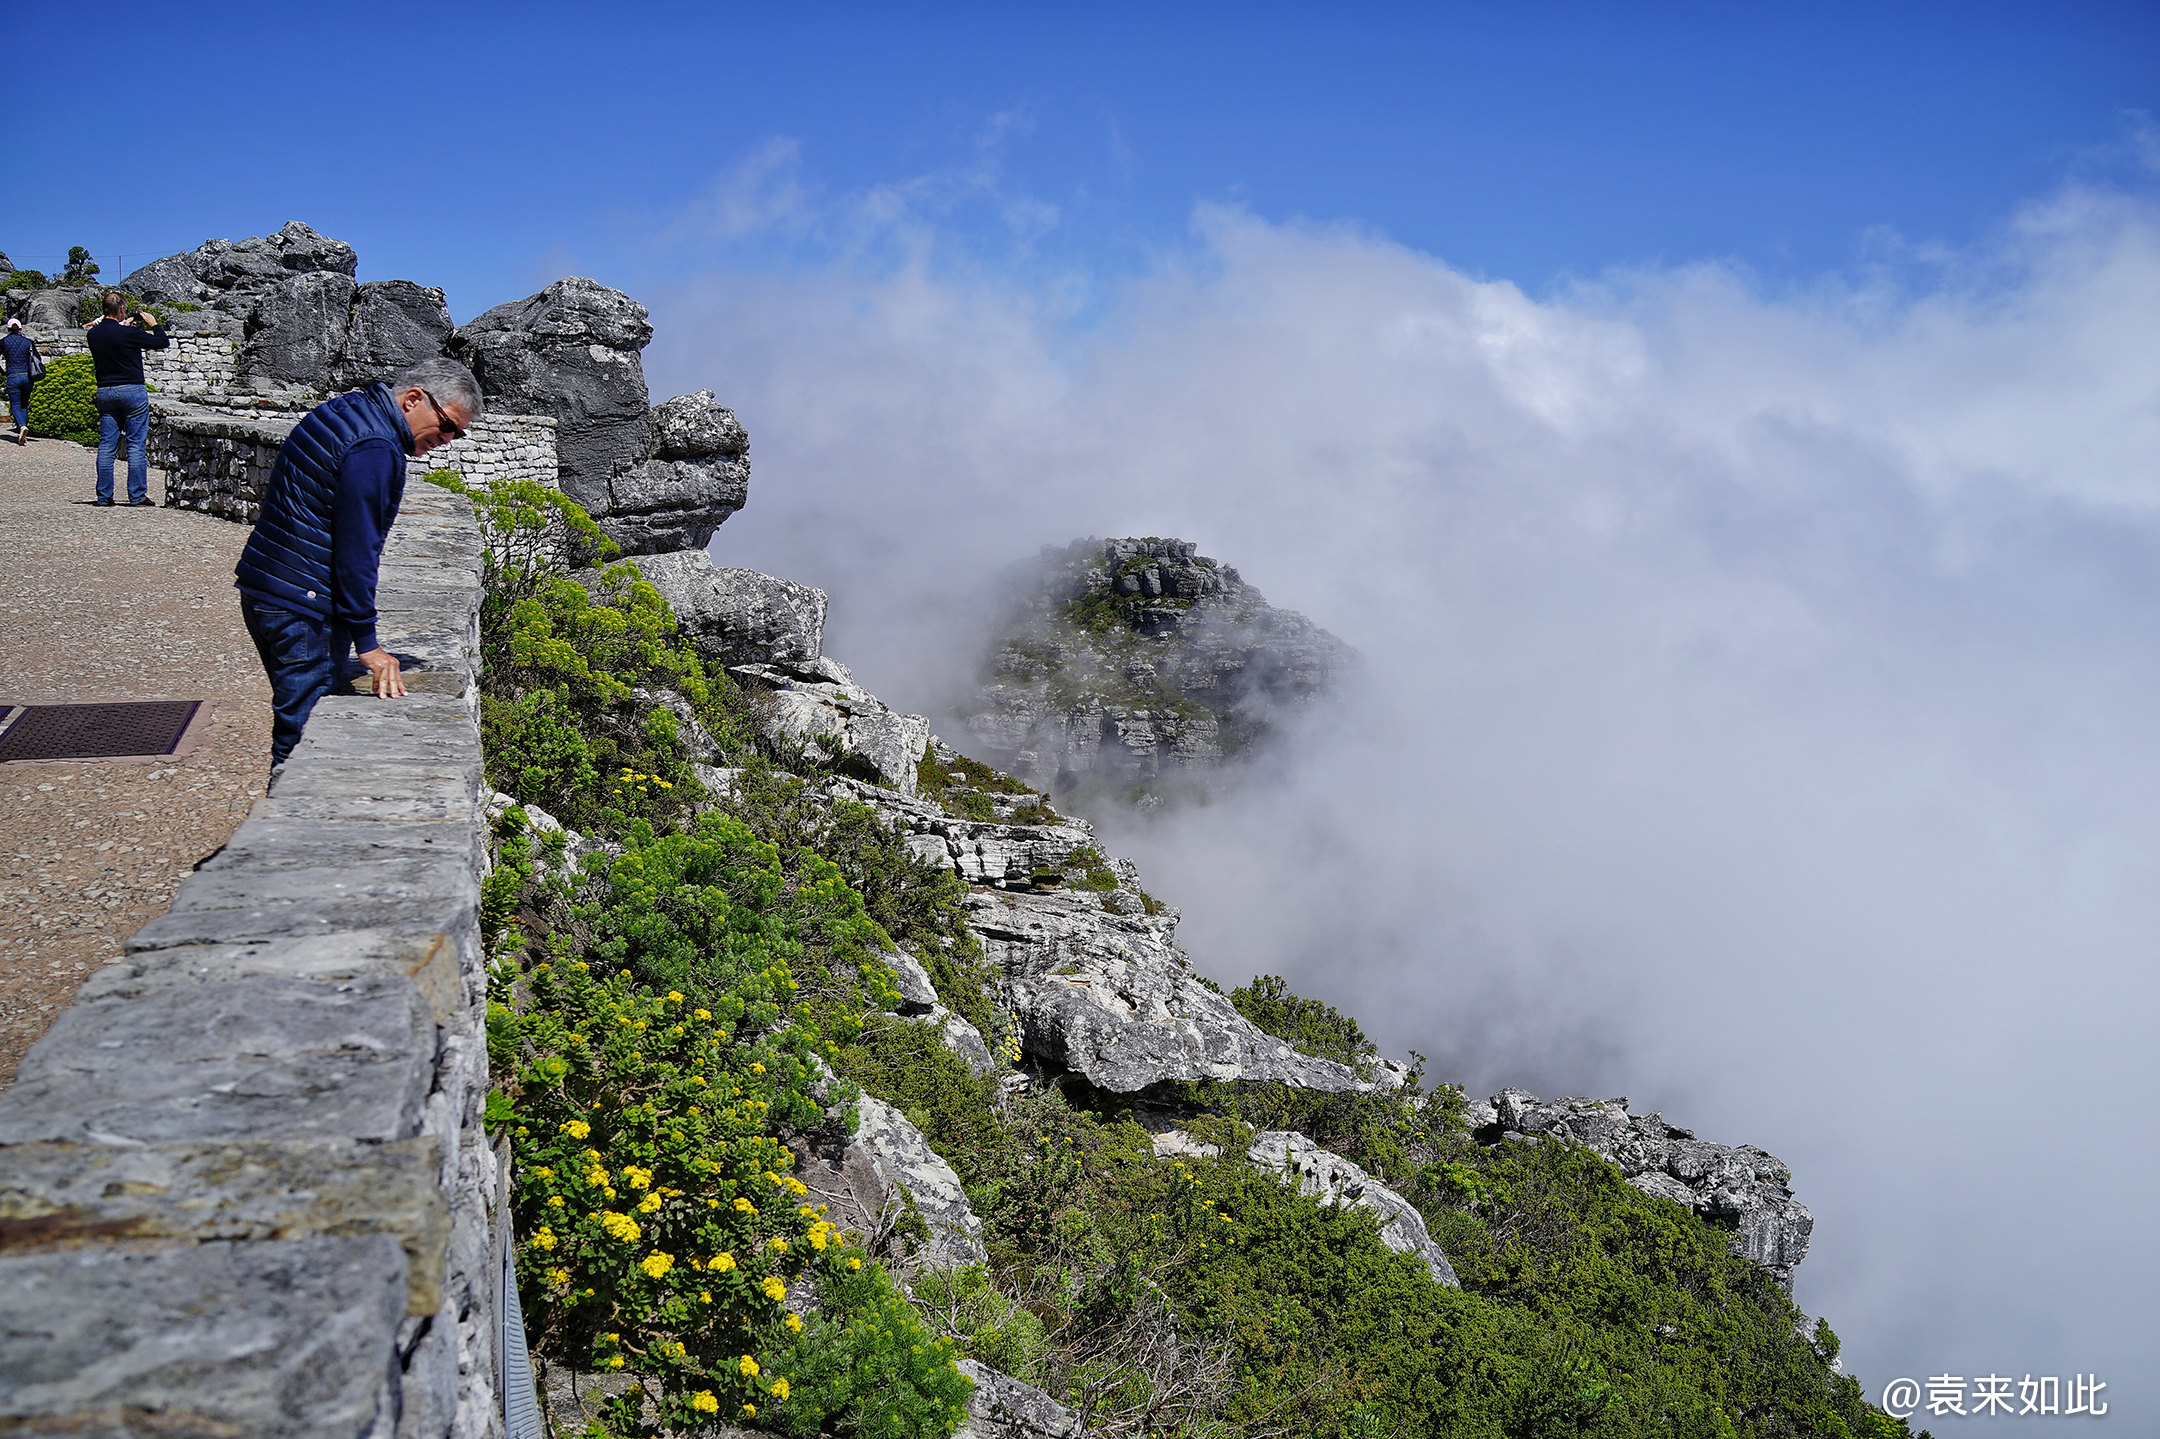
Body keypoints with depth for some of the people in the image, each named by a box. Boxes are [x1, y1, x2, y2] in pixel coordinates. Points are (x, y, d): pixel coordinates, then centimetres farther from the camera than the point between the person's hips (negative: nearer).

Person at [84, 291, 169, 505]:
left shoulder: (94, 333, 4)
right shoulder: (128, 334, -14)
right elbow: (162, 342, -6)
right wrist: (153, 324, 9)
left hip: (104, 392, 6)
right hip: (132, 391, -6)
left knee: (106, 445, 8)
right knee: (137, 445, -1)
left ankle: (104, 495, 8)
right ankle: (137, 495, -3)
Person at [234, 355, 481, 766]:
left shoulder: (341, 412, 13)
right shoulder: (376, 449, -19)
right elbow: (356, 549, -21)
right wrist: (367, 642, -18)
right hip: (302, 609, -10)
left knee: (296, 718, 18)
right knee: (303, 734, -6)